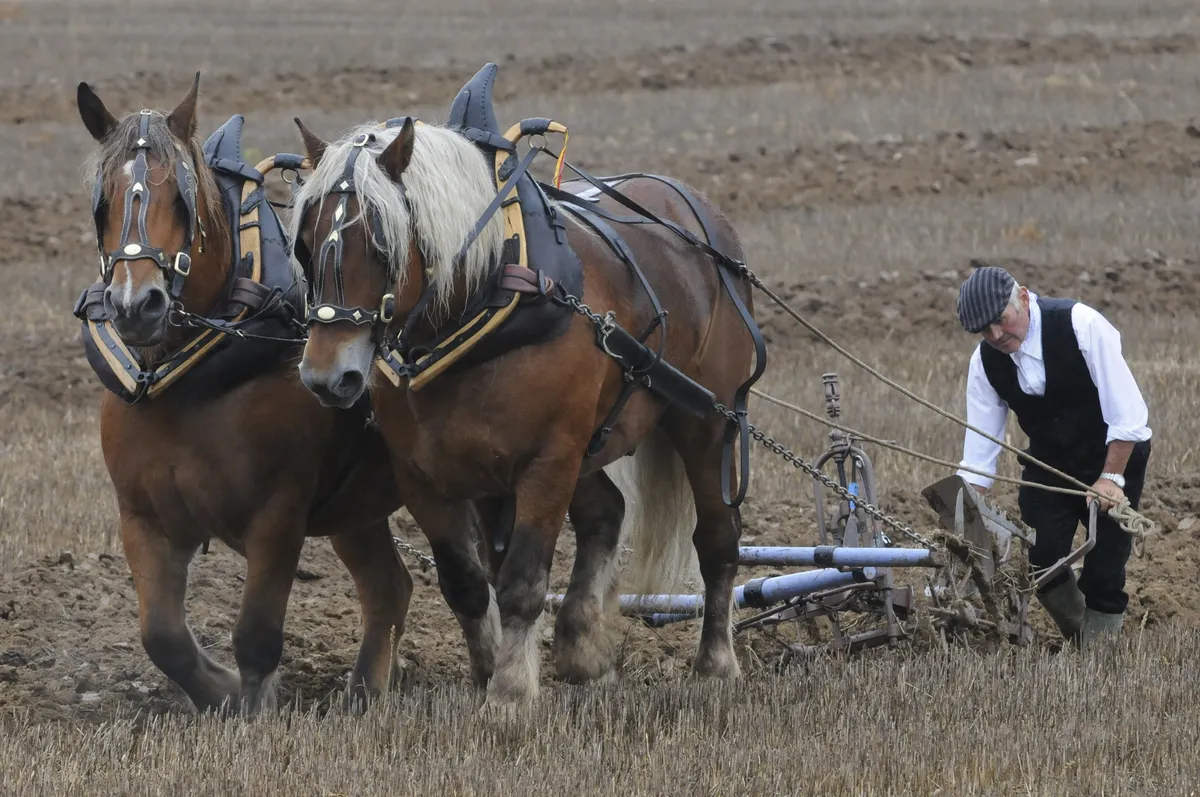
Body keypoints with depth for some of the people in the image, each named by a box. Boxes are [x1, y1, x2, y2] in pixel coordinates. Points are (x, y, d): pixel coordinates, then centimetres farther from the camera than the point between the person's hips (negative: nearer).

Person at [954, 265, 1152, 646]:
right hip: (1049, 461, 4)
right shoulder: (985, 361, -12)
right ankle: (1078, 641, 15)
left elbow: (1126, 410, -25)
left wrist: (1111, 478, -26)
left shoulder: (1080, 325, -27)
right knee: (1041, 561, -9)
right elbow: (979, 447, -8)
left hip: (1115, 455, -4)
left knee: (1104, 573, -9)